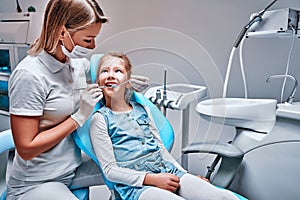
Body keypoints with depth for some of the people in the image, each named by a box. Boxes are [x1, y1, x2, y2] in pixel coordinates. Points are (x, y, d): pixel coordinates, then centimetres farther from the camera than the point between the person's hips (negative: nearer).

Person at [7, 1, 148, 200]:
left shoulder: (80, 63, -3)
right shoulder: (29, 75, -24)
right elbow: (26, 149, -21)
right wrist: (78, 118, -21)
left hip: (75, 167, 7)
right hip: (35, 183, -6)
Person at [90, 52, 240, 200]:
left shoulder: (142, 110, 17)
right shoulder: (100, 119, 2)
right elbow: (109, 170, -3)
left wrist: (185, 174, 9)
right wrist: (152, 179, -13)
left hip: (168, 172, 5)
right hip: (134, 185, -4)